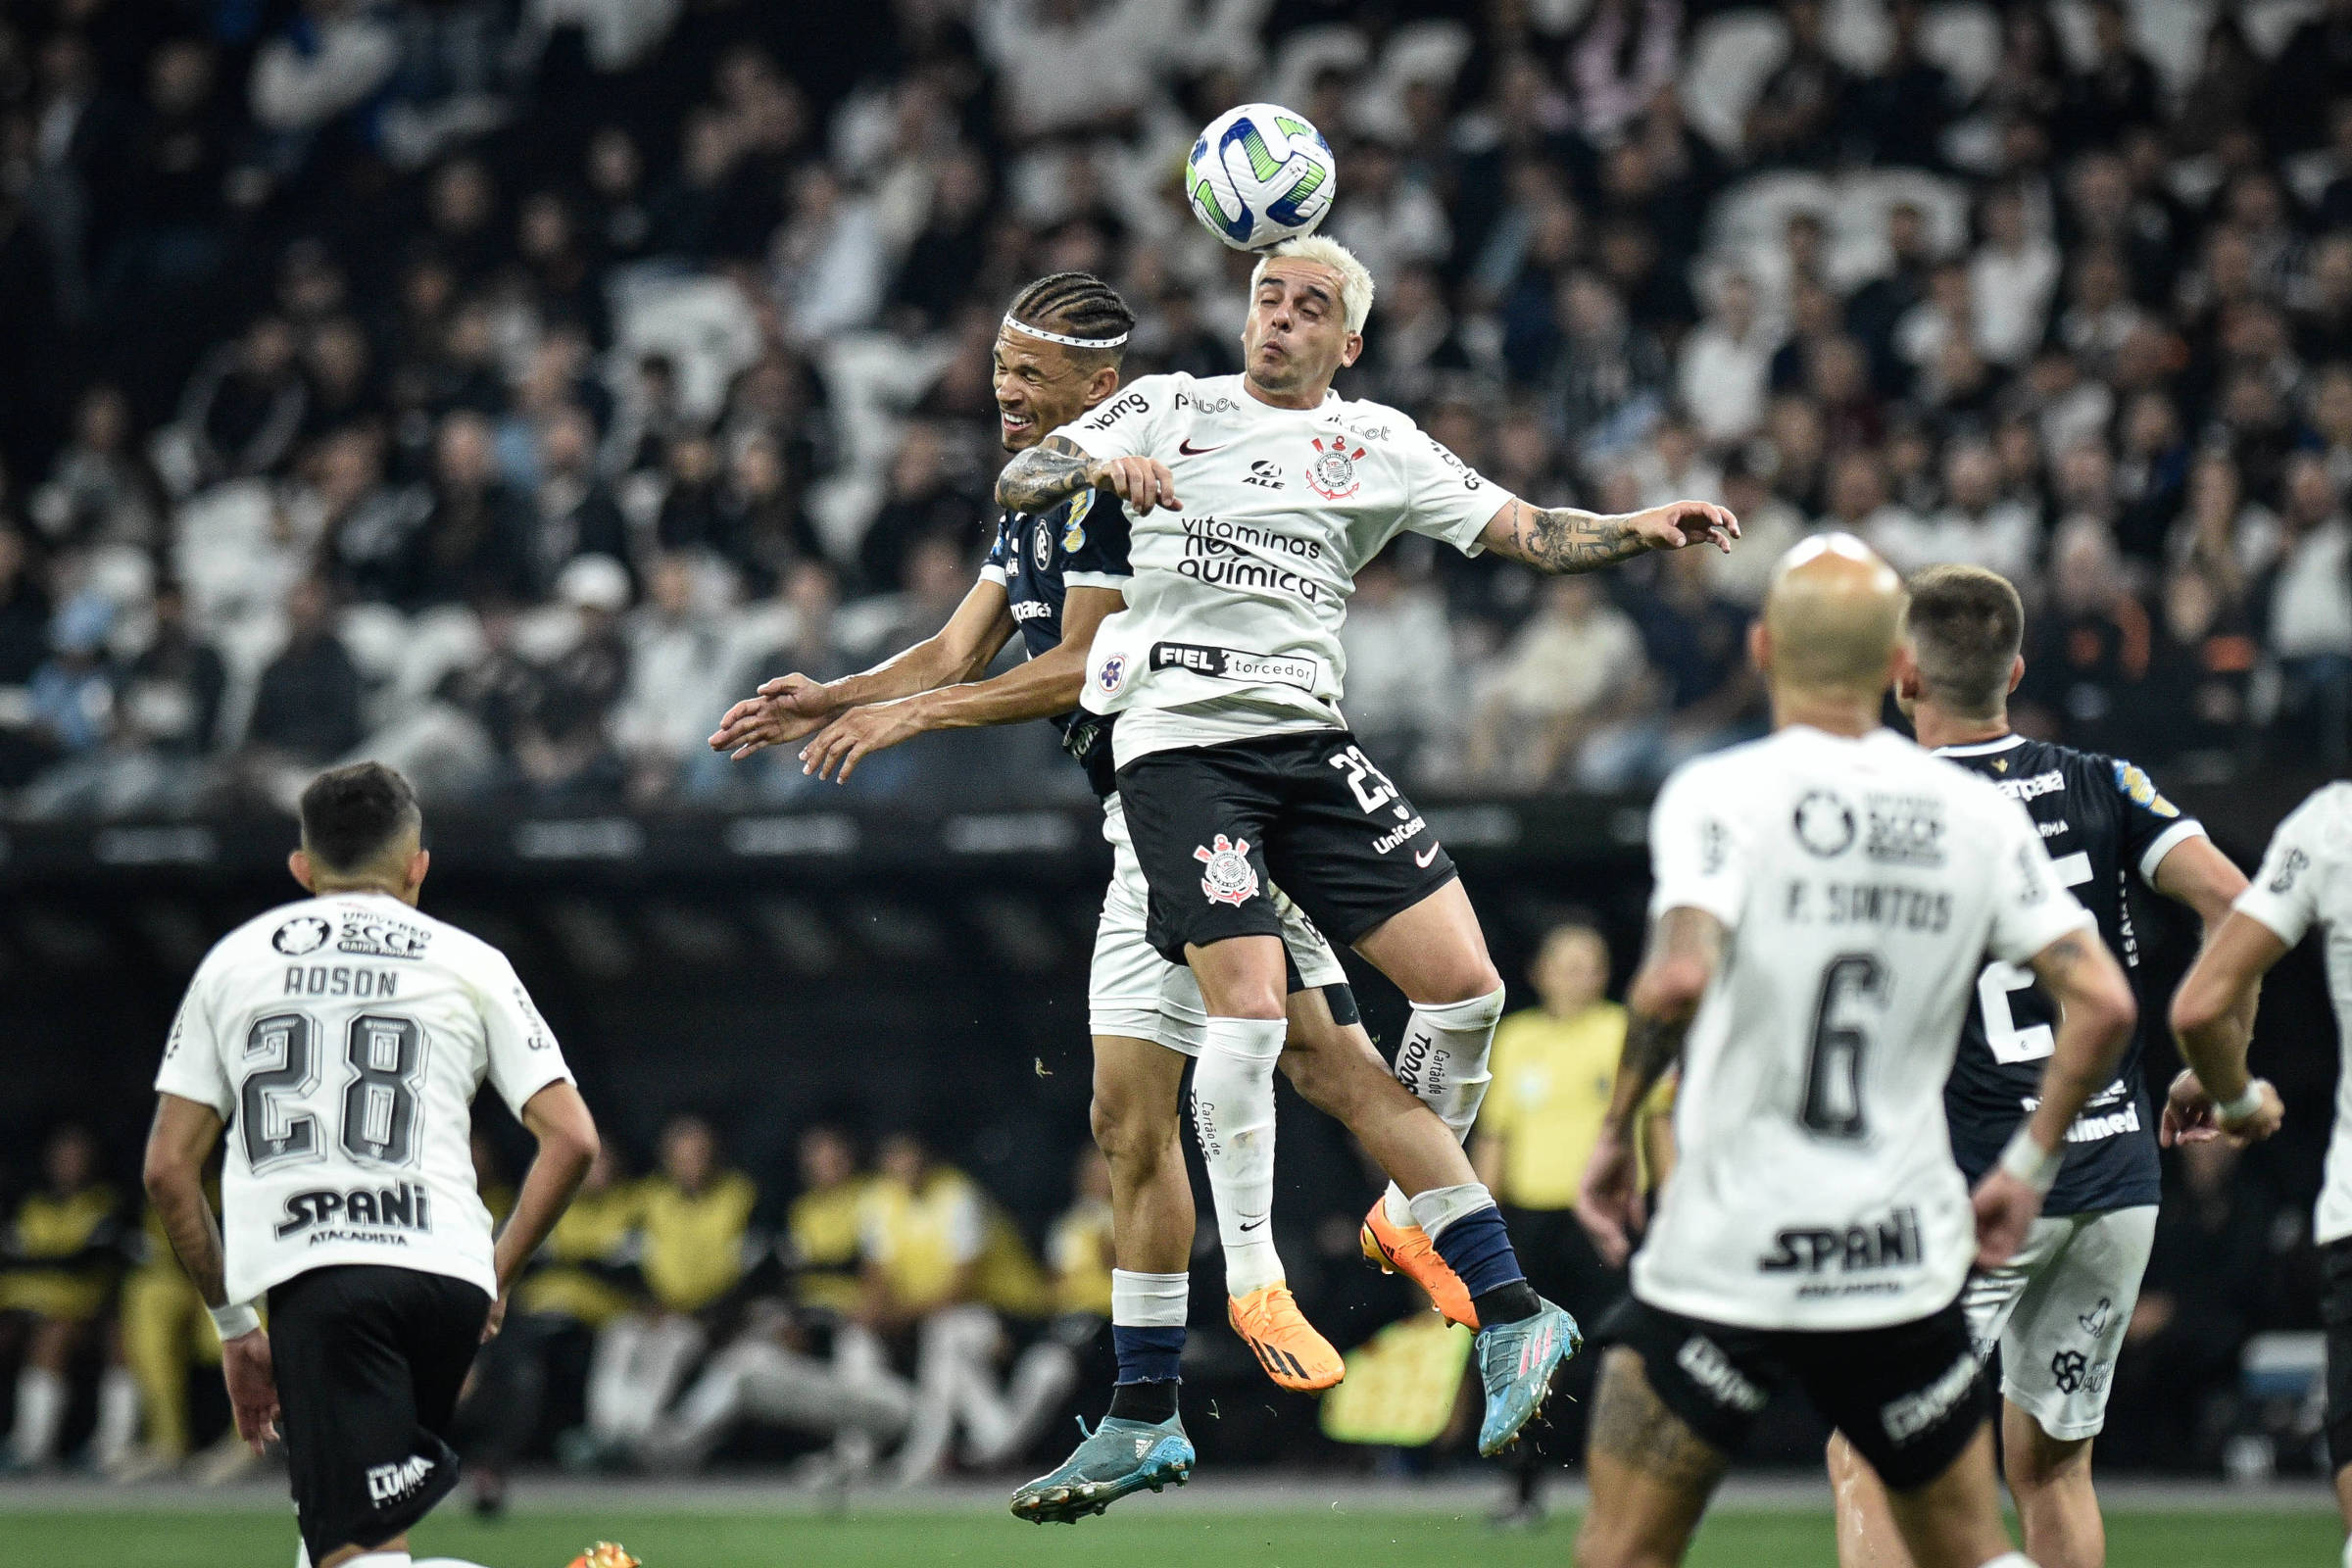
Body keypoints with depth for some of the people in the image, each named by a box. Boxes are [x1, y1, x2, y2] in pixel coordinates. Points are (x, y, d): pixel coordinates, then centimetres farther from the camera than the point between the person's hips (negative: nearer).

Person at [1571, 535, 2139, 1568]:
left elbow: (1678, 979, -22)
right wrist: (2027, 1169, 9)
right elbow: (2103, 1004, -1)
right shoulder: (1981, 817, 4)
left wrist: (1615, 1133, -8)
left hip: (1723, 1257, -3)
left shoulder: (1719, 794, -7)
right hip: (1906, 1266, 3)